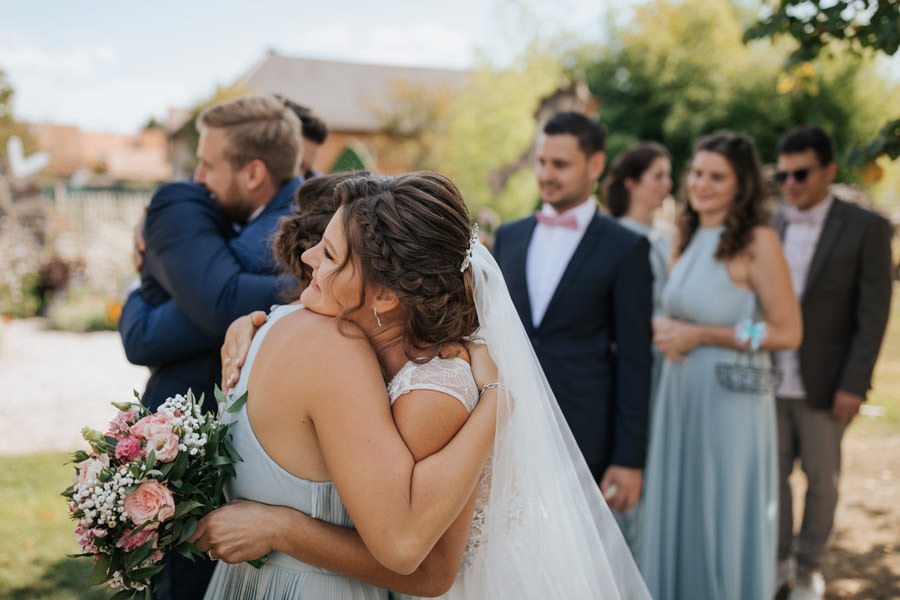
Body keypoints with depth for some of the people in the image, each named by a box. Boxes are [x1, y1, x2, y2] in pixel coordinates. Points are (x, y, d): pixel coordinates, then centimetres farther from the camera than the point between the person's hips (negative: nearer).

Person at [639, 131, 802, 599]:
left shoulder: (757, 241, -12)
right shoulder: (688, 237, 9)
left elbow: (787, 332, -13)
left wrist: (702, 335, -15)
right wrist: (663, 328, -2)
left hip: (730, 398, -6)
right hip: (679, 391, 7)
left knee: (725, 518, 7)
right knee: (675, 513, 16)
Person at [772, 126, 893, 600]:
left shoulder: (865, 228, -4)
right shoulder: (770, 228, 5)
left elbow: (874, 313, -7)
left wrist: (854, 384, -11)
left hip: (824, 384, -2)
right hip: (770, 382, 3)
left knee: (821, 480, 10)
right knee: (772, 475, 10)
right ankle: (778, 558, 29)